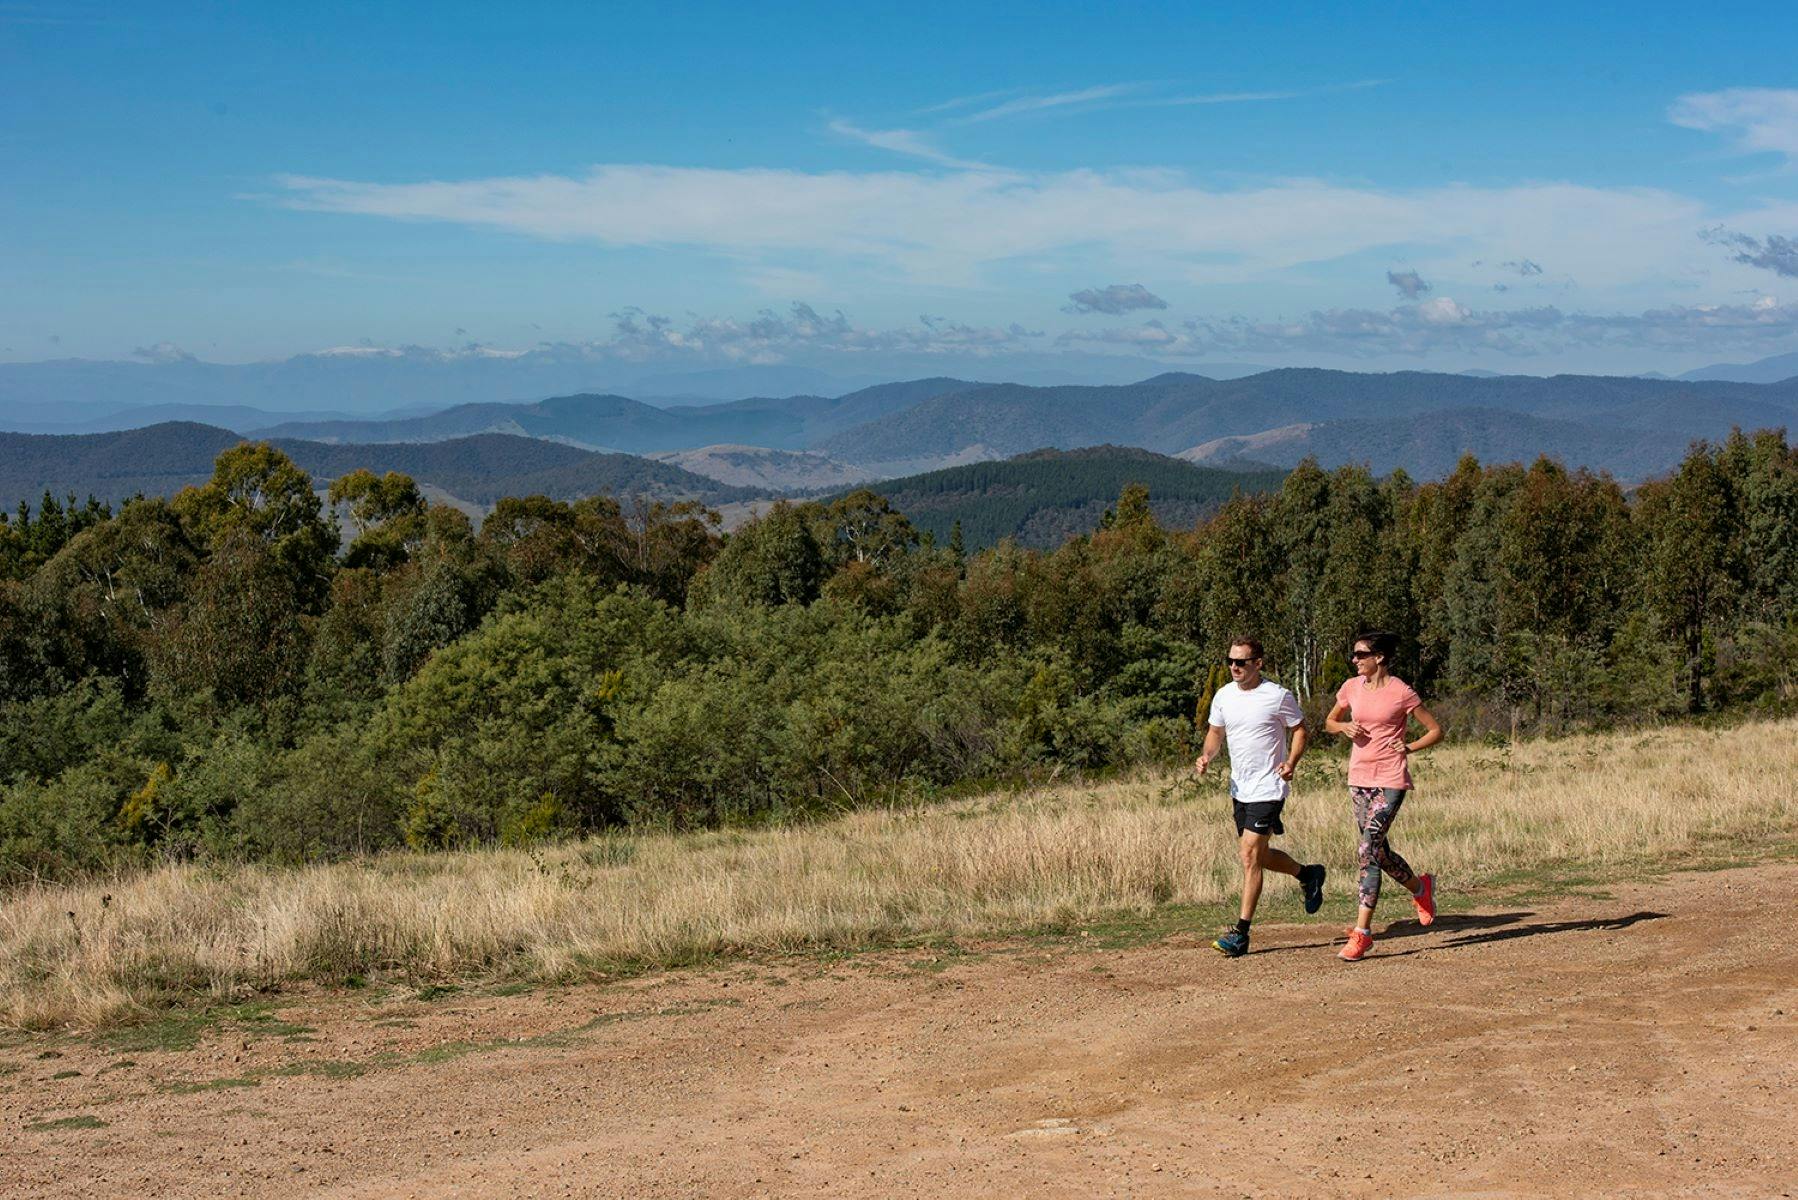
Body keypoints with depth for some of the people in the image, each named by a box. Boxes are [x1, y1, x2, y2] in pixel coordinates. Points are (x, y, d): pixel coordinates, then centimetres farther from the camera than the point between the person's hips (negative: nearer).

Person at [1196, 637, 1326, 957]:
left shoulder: (1278, 696, -11)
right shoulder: (1223, 696, 4)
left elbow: (1300, 729, -1)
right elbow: (1215, 731, 16)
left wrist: (1291, 763, -17)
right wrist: (1207, 756, -4)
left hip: (1267, 789, -7)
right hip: (1239, 788, 7)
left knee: (1250, 856, -12)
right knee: (1252, 855, 16)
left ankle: (1241, 933, -8)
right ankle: (1307, 874, 41)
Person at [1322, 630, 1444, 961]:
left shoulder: (1401, 692, -9)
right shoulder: (1351, 687, 5)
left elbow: (1436, 730, -1)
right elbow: (1329, 722, 19)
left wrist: (1408, 747, -13)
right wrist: (1345, 727, -2)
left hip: (1390, 779, -6)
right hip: (1359, 777, 6)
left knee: (1367, 853, -15)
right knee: (1379, 852, 15)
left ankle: (1362, 932, -12)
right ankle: (1421, 889, 44)